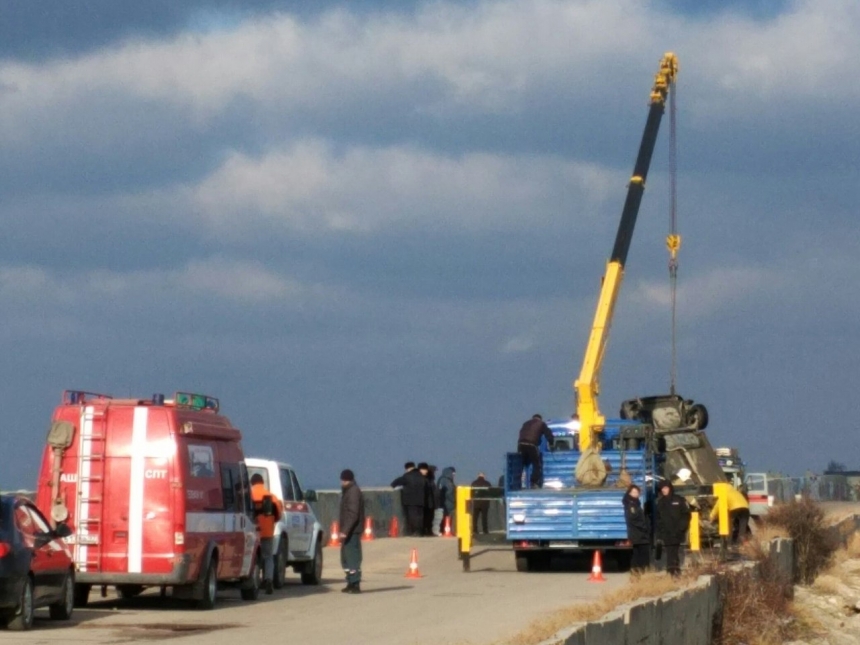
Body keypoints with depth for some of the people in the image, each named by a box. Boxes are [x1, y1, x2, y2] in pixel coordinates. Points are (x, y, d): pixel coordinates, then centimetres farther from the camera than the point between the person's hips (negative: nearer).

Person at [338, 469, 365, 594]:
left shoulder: (353, 492, -14)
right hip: (348, 531, 11)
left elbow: (353, 514, -22)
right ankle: (351, 583, 22)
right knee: (346, 558, 15)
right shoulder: (347, 491, 17)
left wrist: (345, 531, -25)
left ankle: (355, 584, -11)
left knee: (352, 557, -10)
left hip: (352, 531, -11)